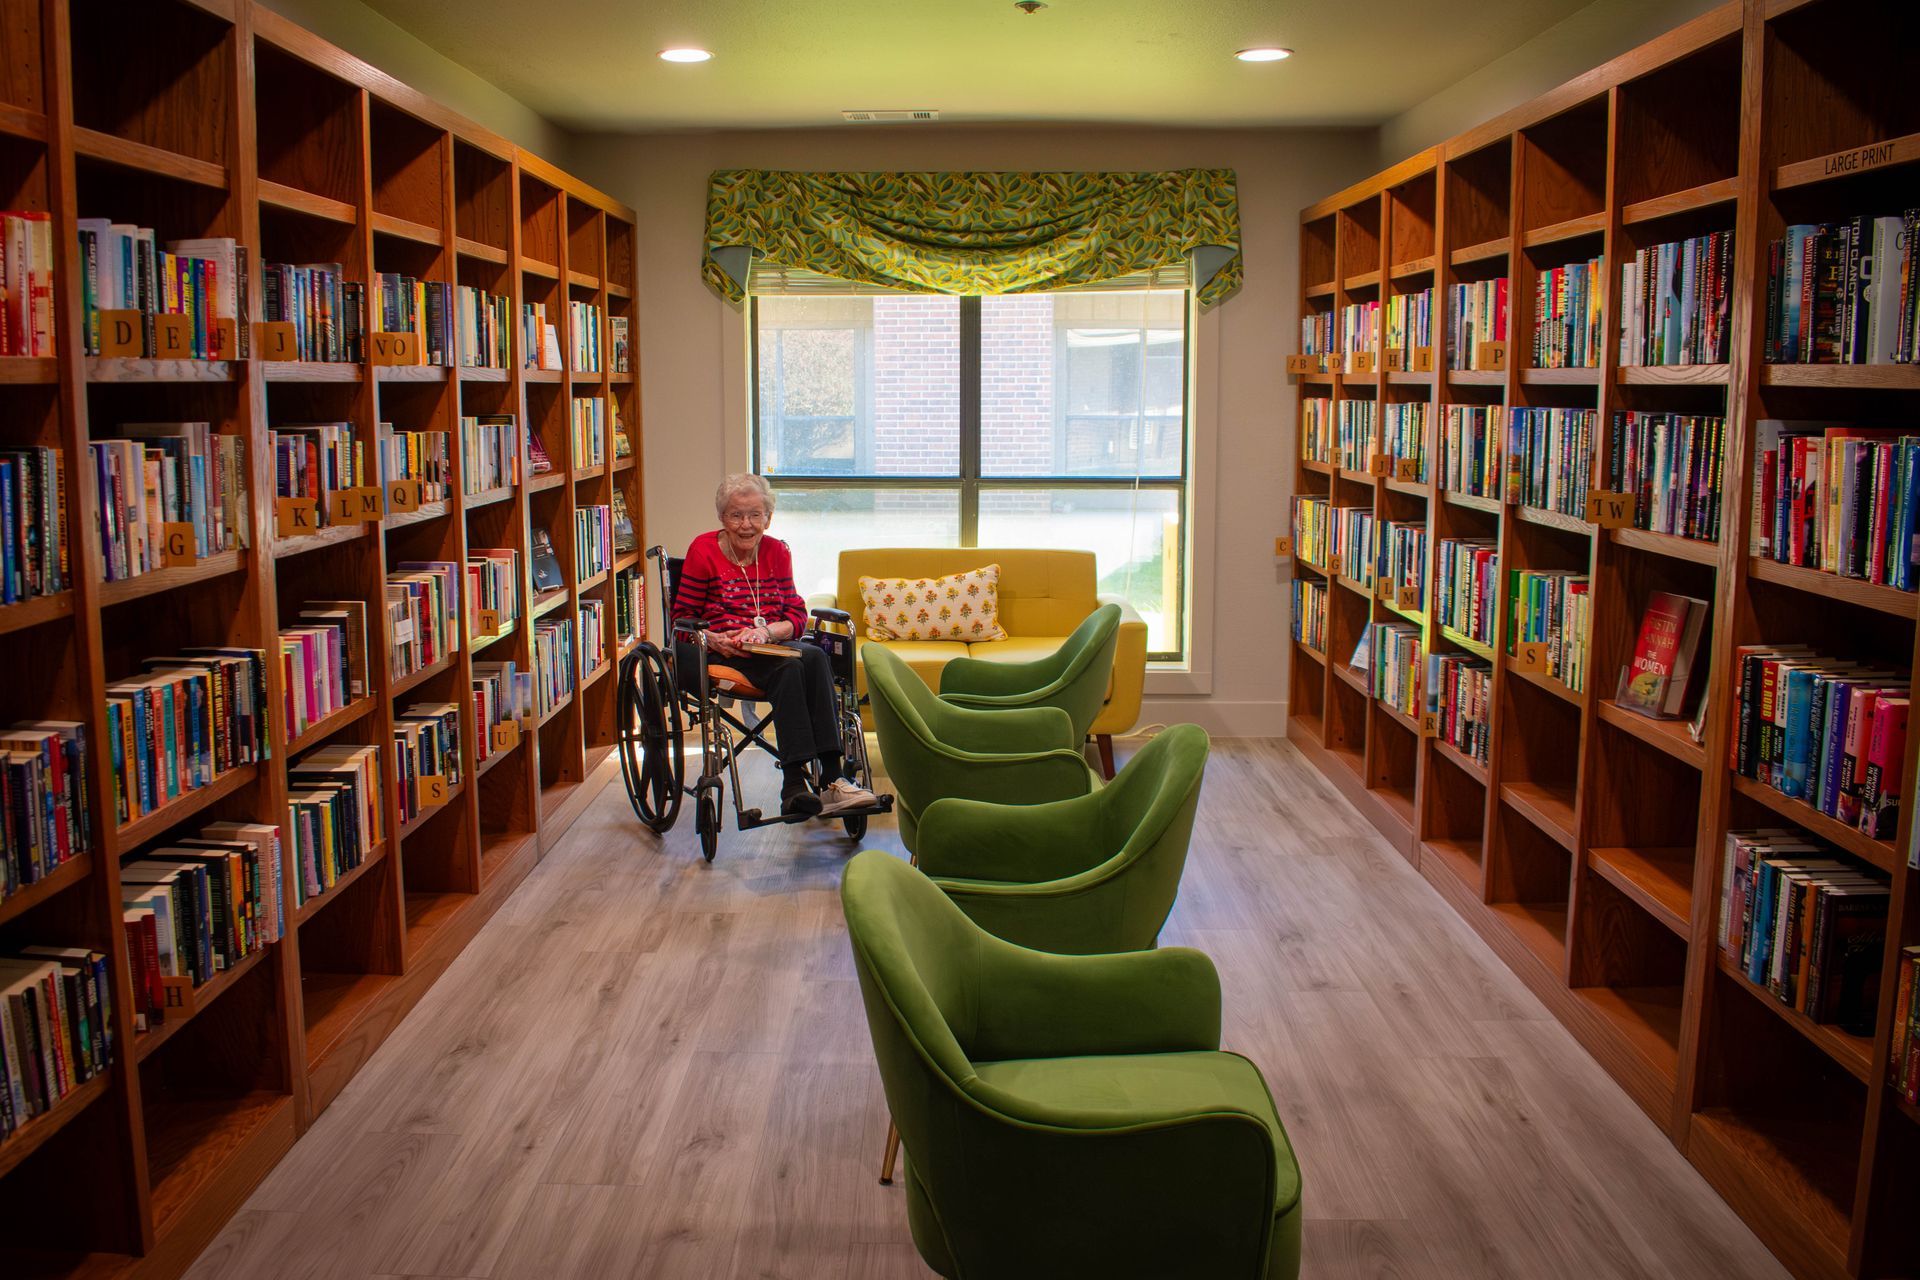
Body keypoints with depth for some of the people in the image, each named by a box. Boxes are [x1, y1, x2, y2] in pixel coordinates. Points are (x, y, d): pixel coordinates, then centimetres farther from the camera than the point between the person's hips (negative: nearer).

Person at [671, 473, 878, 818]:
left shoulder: (777, 552, 13)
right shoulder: (703, 551, 1)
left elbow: (797, 615, 8)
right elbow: (682, 619, 1)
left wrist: (765, 632, -13)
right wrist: (715, 639, -18)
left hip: (768, 648, 4)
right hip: (717, 655, -3)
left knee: (814, 657, -31)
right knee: (790, 666, -33)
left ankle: (831, 777, -37)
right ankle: (795, 782, -38)